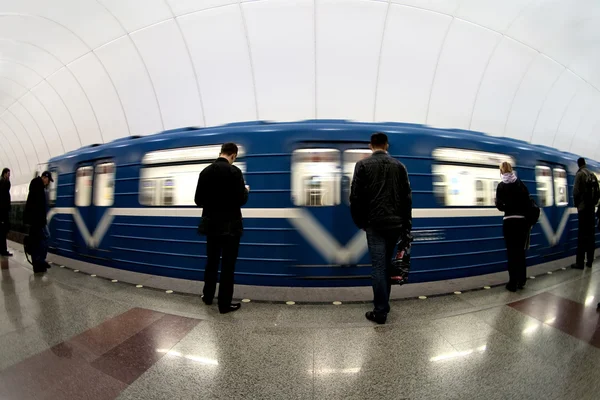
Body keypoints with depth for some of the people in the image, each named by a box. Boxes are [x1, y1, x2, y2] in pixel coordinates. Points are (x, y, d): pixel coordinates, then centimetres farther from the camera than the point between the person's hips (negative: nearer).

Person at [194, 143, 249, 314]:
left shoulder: (205, 171, 1)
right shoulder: (234, 171, -15)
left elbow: (198, 200, 4)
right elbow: (241, 200, -17)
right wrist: (245, 191, 4)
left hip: (211, 224, 5)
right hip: (230, 225, -5)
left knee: (211, 261, 20)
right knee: (228, 265, 6)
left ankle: (208, 296, 35)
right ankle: (225, 304, 15)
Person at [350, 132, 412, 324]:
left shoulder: (363, 165, -2)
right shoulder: (399, 165, 9)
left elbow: (356, 196, -5)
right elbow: (407, 197, 7)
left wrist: (359, 221, 8)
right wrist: (407, 224, 11)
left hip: (375, 224, -4)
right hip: (395, 223, 4)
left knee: (378, 267, 0)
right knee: (386, 264, 17)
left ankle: (380, 312, 5)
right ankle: (383, 305, 27)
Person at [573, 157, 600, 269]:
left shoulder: (580, 174, -7)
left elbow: (576, 191, -12)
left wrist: (577, 204, 2)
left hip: (583, 208, -6)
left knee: (582, 236, -7)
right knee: (591, 235, 11)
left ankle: (580, 262, -6)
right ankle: (590, 261, 16)